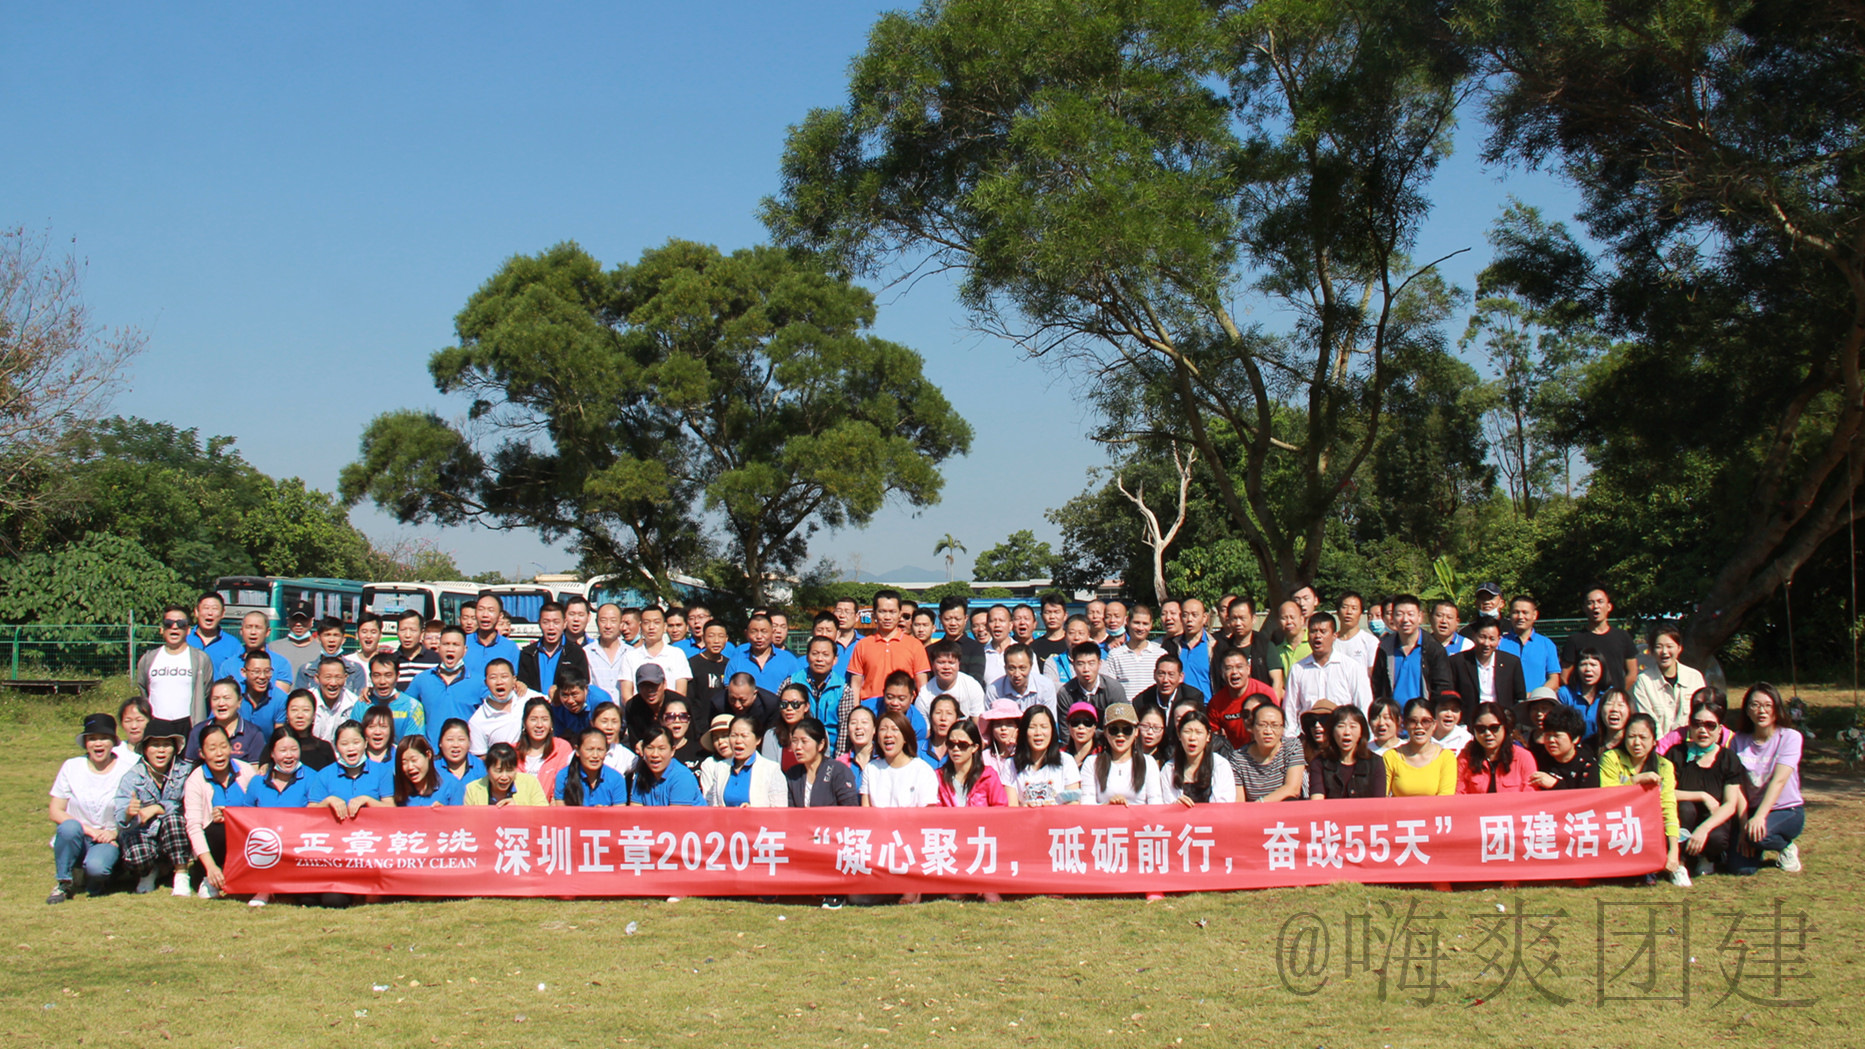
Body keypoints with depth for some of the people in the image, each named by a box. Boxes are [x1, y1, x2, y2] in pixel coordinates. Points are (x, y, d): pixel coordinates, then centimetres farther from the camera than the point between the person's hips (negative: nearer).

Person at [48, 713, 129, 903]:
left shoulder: (125, 771, -4)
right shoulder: (71, 767, 0)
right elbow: (55, 811, -2)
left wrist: (115, 833, -21)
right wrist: (87, 829, -15)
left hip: (109, 840, -2)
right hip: (77, 838, 2)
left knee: (96, 866, -34)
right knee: (69, 827, -33)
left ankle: (95, 882, 5)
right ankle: (62, 884, -11)